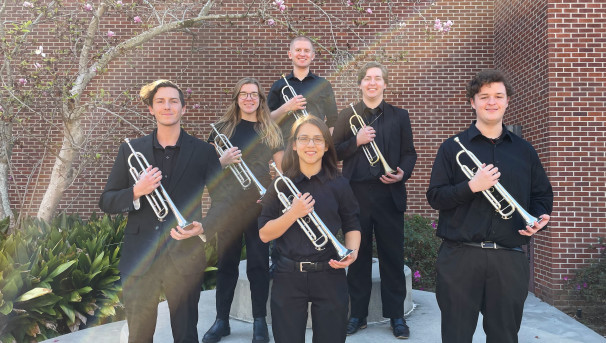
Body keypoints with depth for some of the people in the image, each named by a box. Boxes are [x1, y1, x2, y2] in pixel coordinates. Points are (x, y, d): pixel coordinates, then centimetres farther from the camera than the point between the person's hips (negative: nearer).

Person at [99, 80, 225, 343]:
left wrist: (203, 227, -16)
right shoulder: (131, 150, 4)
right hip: (139, 259, 2)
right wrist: (136, 192, -15)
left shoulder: (203, 152, 0)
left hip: (184, 259, -1)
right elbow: (106, 202, 4)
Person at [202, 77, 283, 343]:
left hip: (261, 205, 0)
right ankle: (222, 320, 19)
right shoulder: (222, 128, 5)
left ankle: (259, 321, 17)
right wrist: (222, 160, -16)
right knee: (226, 262, 7)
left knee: (259, 263, 5)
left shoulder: (271, 131, 6)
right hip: (229, 204, 0)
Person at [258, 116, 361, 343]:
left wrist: (352, 251, -14)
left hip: (329, 275, 0)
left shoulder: (339, 185, 0)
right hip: (288, 277, 0)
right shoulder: (281, 185, 0)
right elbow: (264, 235, -4)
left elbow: (352, 227, 6)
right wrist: (293, 213, -19)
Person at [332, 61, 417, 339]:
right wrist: (356, 141, -15)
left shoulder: (400, 116, 7)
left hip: (389, 194, 0)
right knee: (358, 255, 8)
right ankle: (358, 313, 19)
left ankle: (396, 315, 17)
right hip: (356, 193, 0)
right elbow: (334, 152, 2)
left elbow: (409, 153, 7)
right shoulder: (347, 115, 6)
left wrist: (403, 173, -12)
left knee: (392, 256, 5)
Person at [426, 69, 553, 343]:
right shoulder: (453, 147, 3)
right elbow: (435, 197, -2)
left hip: (509, 259, 3)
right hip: (460, 256, -2)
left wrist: (540, 217, -5)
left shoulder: (524, 151, 11)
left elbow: (543, 195, 16)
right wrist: (471, 186, -17)